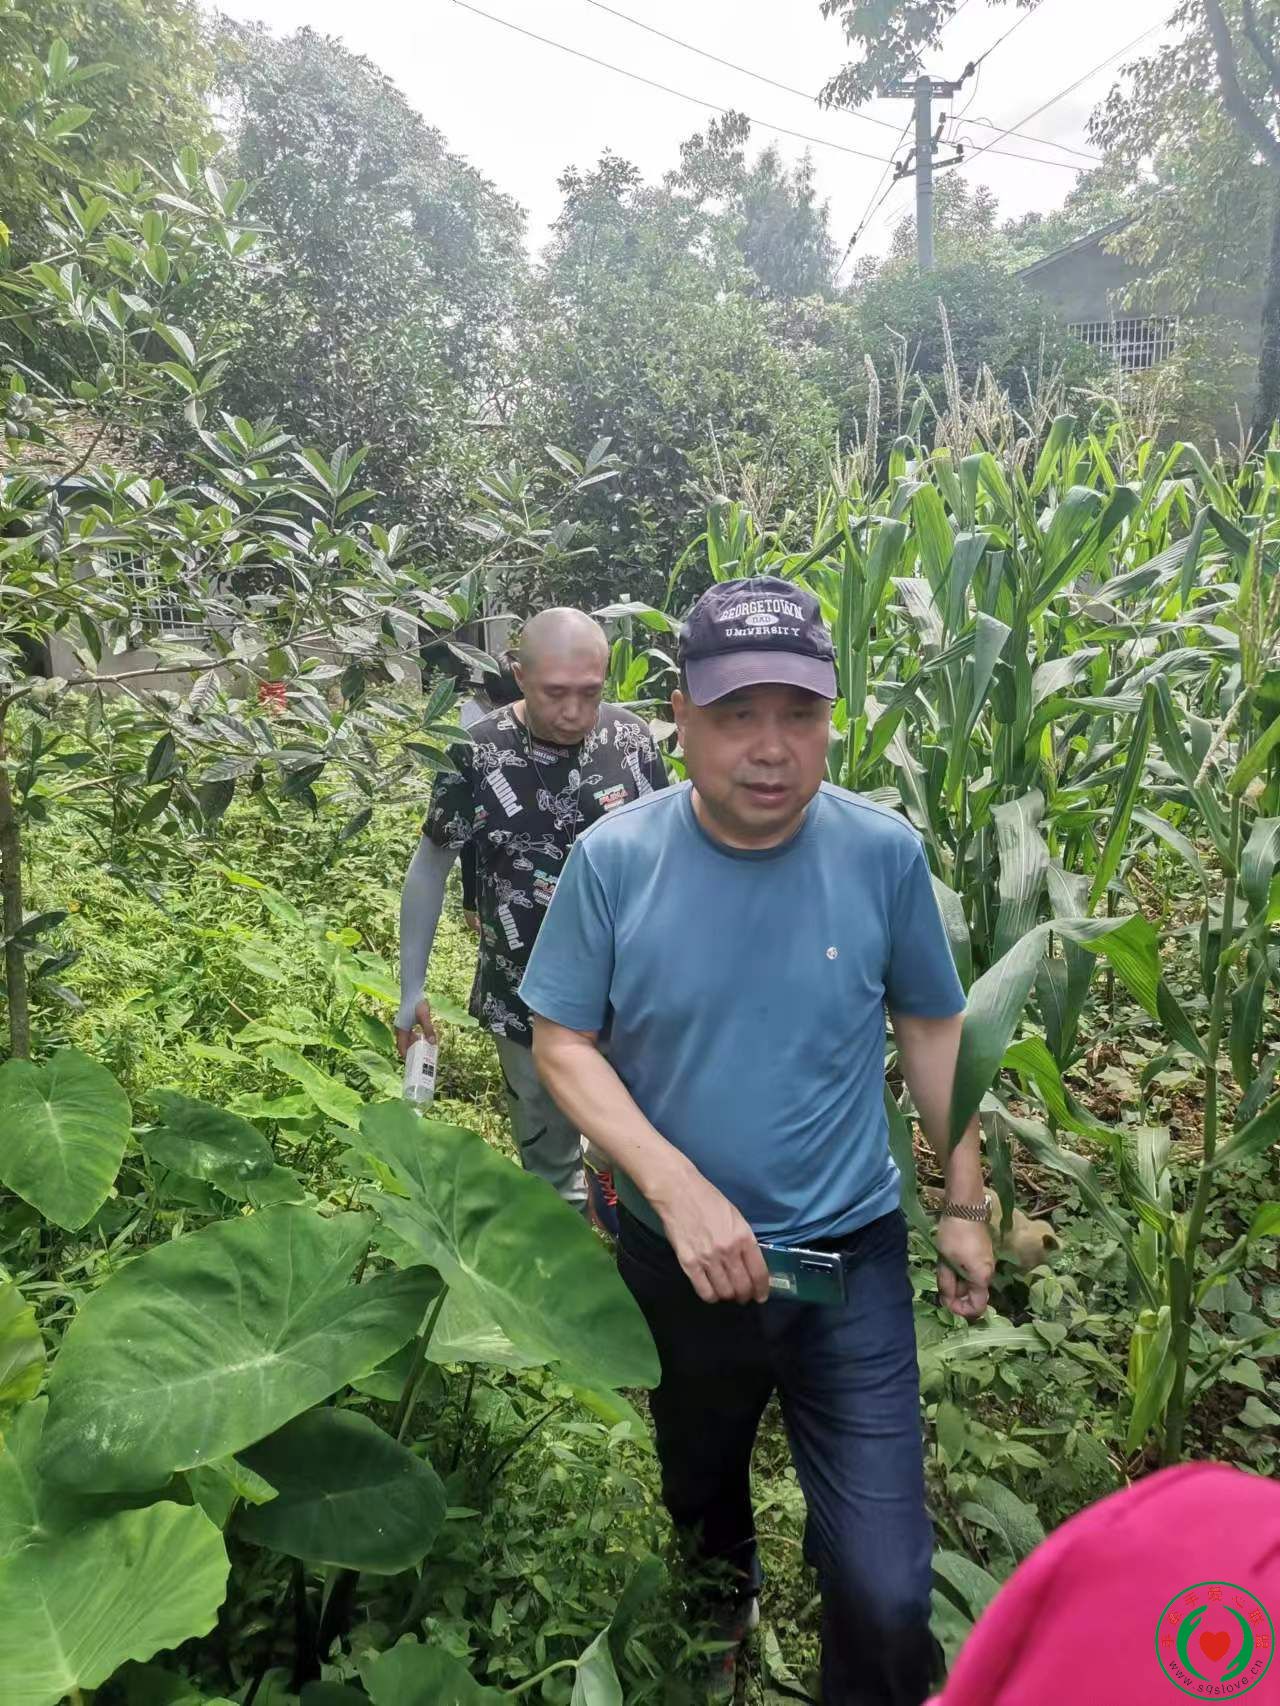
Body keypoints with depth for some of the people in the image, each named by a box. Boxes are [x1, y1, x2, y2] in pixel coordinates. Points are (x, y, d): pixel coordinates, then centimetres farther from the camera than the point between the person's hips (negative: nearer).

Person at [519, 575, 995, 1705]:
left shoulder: (884, 854, -15)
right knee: (700, 1496, 29)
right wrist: (679, 1189, -23)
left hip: (851, 1259, -1)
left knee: (887, 1591, 1)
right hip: (675, 1257, 1)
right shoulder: (614, 859, -17)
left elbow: (932, 1024, -1)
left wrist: (965, 1203, 3)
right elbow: (563, 1042, -11)